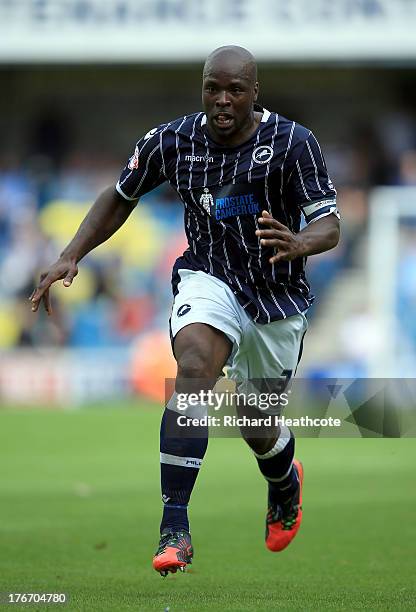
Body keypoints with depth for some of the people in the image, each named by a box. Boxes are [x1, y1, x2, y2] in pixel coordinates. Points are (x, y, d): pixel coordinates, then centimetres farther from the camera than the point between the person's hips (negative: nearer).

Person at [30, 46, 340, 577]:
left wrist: (299, 244, -45)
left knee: (258, 428, 10)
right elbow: (120, 198, 9)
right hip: (209, 279, 0)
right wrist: (70, 257, -2)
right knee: (194, 366, -31)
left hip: (278, 296, 0)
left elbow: (329, 224, -21)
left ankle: (286, 482, 51)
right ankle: (174, 529, -37)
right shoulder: (173, 142, -8)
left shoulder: (292, 143, -16)